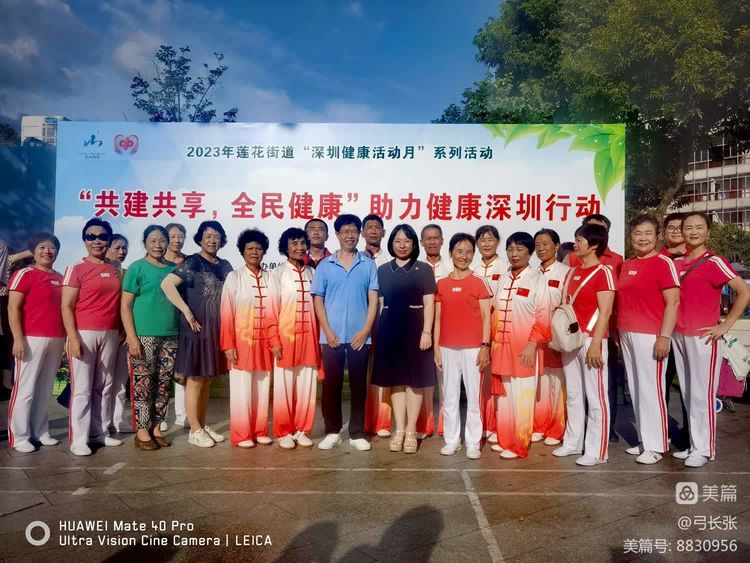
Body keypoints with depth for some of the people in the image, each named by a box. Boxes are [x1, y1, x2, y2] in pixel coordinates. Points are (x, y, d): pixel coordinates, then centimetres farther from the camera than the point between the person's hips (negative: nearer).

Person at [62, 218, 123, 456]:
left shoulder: (116, 270, 11)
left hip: (110, 334, 5)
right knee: (82, 388, -2)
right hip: (84, 333, -5)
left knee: (104, 385, 11)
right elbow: (66, 306, -7)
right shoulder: (76, 268, -3)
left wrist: (122, 331, 8)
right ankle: (78, 439, 5)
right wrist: (73, 337, -15)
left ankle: (100, 432, 21)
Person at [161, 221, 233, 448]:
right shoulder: (192, 262, -6)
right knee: (195, 380, 1)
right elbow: (167, 284, -19)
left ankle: (203, 425, 24)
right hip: (197, 329, -6)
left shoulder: (225, 266, 12)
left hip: (218, 330, 6)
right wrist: (187, 312, -20)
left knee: (207, 380, 14)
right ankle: (194, 430, 10)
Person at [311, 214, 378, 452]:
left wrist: (365, 330, -9)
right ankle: (333, 431, 20)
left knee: (358, 386, 6)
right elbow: (318, 300, 3)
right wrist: (328, 331, -6)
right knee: (331, 385, 6)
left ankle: (357, 433, 17)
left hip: (359, 337, 0)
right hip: (331, 337, 0)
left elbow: (373, 300, 1)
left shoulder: (368, 265, 4)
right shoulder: (324, 265, 5)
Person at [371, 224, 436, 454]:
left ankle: (411, 431, 12)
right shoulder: (383, 270, 10)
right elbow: (379, 303, 10)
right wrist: (376, 332, 5)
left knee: (414, 379, 2)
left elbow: (429, 303, -2)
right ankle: (399, 430, 18)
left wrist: (426, 332, -11)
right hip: (390, 329, 3)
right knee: (396, 379, 7)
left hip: (415, 328, -2)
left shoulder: (424, 270, 2)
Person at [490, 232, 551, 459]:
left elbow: (543, 316, -9)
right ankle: (504, 440, 23)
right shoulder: (503, 279, 12)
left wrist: (532, 345, -16)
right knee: (503, 396, 11)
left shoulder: (537, 279, -4)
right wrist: (492, 342, 9)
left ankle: (519, 446, 11)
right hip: (501, 346, 5)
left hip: (524, 348, -5)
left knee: (522, 397, 1)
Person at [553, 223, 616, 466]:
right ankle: (573, 442, 25)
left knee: (596, 397, 1)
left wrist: (595, 344, -19)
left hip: (591, 340, -8)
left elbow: (605, 312, -14)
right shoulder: (572, 272, 14)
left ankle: (596, 451, 9)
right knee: (573, 395, 14)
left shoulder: (603, 273, -8)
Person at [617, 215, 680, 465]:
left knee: (651, 389, -2)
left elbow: (672, 302, -11)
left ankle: (655, 445, 10)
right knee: (636, 388, 11)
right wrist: (618, 331, 13)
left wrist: (664, 337, -16)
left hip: (650, 335, -7)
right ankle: (644, 439, 23)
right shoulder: (626, 265, 13)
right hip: (626, 334, 7)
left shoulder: (663, 263, -6)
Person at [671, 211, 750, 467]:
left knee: (702, 394, -1)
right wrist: (671, 329, 10)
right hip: (679, 335, 6)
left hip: (703, 337, -6)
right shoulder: (676, 263, 10)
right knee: (687, 393, 11)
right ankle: (694, 444, 21)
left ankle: (704, 449, 11)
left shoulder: (714, 262, -7)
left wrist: (726, 324, -12)